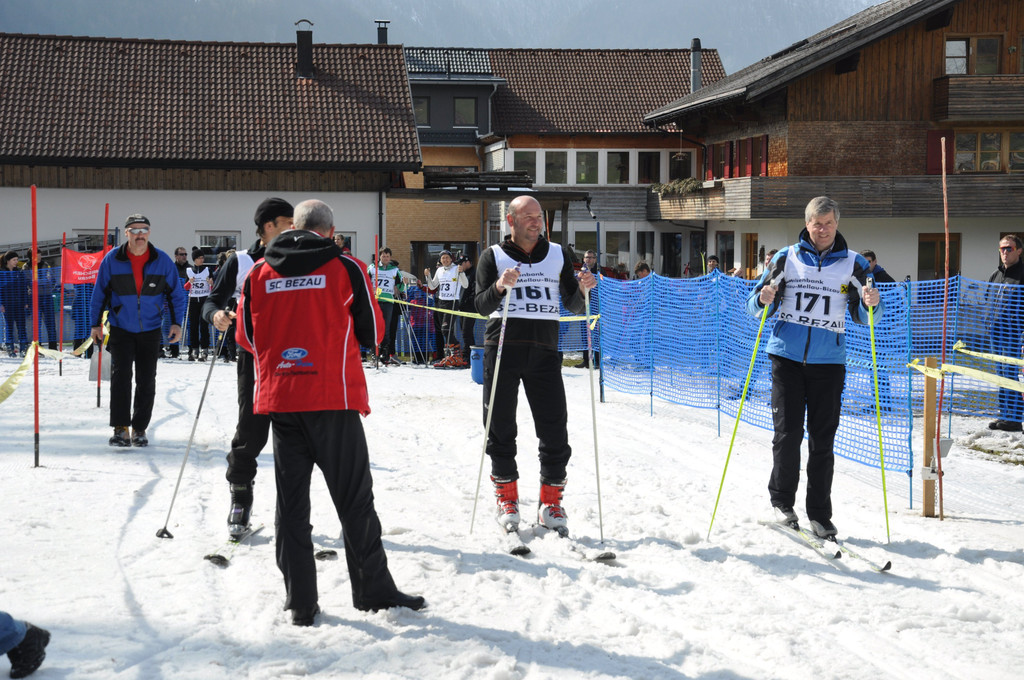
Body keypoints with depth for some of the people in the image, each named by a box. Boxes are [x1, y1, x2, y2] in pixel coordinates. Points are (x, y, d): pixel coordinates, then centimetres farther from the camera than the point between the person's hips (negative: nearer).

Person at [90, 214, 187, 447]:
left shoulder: (162, 261, -2)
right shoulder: (112, 260, -4)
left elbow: (176, 294, 7)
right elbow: (99, 293, 4)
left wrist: (176, 323, 0)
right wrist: (96, 324, 3)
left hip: (150, 331, 1)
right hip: (121, 329, -1)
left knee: (146, 381, 3)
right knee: (120, 377, -9)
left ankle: (139, 428, 13)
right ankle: (120, 428, -4)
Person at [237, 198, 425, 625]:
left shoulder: (260, 273, 6)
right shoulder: (345, 268, -3)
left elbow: (246, 337, 12)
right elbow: (372, 335, 2)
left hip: (279, 396, 3)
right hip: (333, 398, -3)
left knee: (291, 501, 8)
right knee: (353, 497, 5)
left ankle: (300, 602, 8)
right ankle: (374, 590, 10)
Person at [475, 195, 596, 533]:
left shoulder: (559, 255, 13)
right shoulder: (493, 257, 6)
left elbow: (574, 307, 12)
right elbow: (482, 306, -4)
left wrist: (581, 290, -9)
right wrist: (500, 286, -23)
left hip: (544, 352, 2)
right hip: (502, 350, -1)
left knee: (554, 429, -2)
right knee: (501, 428, 2)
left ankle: (551, 501, 10)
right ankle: (506, 497, 16)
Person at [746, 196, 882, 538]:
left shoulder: (853, 264, 8)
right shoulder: (787, 258, 7)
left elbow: (864, 316, 9)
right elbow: (755, 307, 8)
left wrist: (872, 304, -13)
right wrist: (764, 298, -14)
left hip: (828, 361, 0)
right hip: (787, 356, 0)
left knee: (822, 439, 1)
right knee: (788, 432, -5)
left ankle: (819, 513, 9)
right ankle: (782, 500, 14)